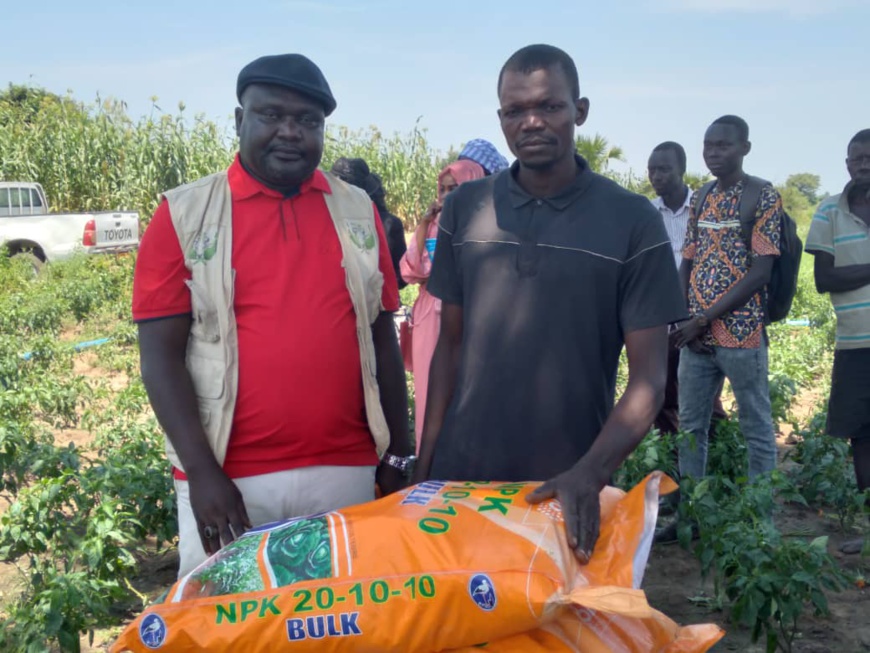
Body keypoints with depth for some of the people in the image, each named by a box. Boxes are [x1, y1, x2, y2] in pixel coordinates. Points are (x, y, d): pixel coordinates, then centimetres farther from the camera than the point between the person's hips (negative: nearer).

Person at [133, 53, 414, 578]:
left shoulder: (358, 212, 7)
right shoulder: (184, 215, -2)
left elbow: (383, 338, 10)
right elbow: (161, 354, -4)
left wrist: (397, 455, 8)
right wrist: (202, 471, -12)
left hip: (346, 471, 3)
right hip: (229, 478, -2)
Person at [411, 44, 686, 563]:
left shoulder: (633, 221, -6)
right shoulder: (465, 209, 3)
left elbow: (649, 377, -8)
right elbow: (451, 345, 8)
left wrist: (590, 474, -22)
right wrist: (424, 465, 4)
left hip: (569, 488, -2)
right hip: (460, 476, 3)